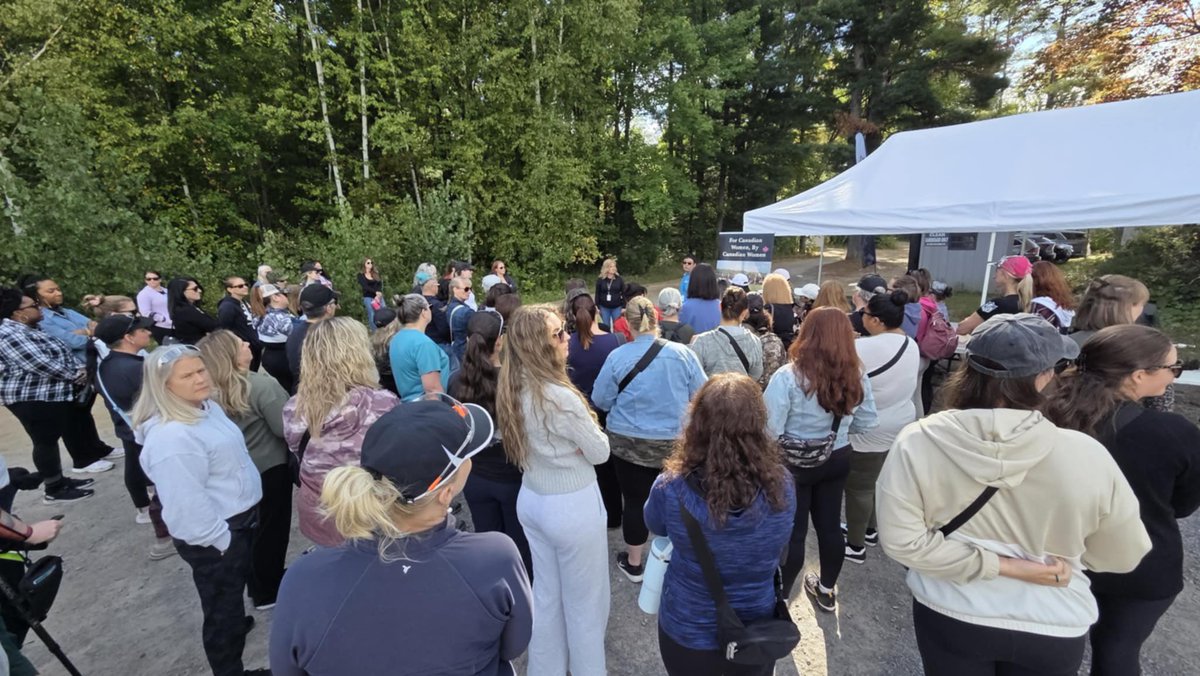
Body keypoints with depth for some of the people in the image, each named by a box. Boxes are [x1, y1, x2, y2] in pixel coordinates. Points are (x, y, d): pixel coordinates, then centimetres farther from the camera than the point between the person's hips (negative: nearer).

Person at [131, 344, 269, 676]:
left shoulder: (207, 407, 1)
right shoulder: (171, 437, -30)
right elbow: (187, 504, -28)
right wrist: (222, 540, -18)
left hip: (238, 519, 9)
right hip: (214, 536, -9)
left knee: (235, 587, 32)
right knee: (222, 605, 12)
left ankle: (234, 623, 57)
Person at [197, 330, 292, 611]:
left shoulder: (211, 392, -3)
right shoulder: (262, 385, -26)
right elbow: (285, 428, -26)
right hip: (269, 469, -7)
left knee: (251, 528, 23)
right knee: (271, 527, 11)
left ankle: (256, 584, 41)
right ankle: (267, 591, 25)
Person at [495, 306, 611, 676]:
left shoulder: (511, 390, -4)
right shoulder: (560, 396, -28)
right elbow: (600, 452, -16)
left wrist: (565, 442, -6)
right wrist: (585, 431, 0)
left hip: (531, 500, 8)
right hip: (572, 507, -8)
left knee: (546, 593, 25)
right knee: (585, 602, 15)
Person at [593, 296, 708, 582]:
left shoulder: (617, 356, -13)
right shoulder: (683, 353, -10)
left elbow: (601, 400, -5)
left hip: (628, 442, -1)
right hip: (674, 441, 1)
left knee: (635, 501, 13)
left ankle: (633, 563, 31)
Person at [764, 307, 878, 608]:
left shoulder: (788, 377, -25)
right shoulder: (857, 376, -9)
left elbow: (770, 429, -22)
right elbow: (867, 423, 3)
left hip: (793, 464, -4)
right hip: (837, 460, 4)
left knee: (792, 531, 10)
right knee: (830, 525, 21)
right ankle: (827, 590, 42)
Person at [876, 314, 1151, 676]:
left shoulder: (917, 443, -25)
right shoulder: (1087, 456, -23)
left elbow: (902, 540, -21)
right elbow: (1123, 557, -6)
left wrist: (997, 565, -13)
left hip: (949, 615, 0)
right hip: (1050, 627, 1)